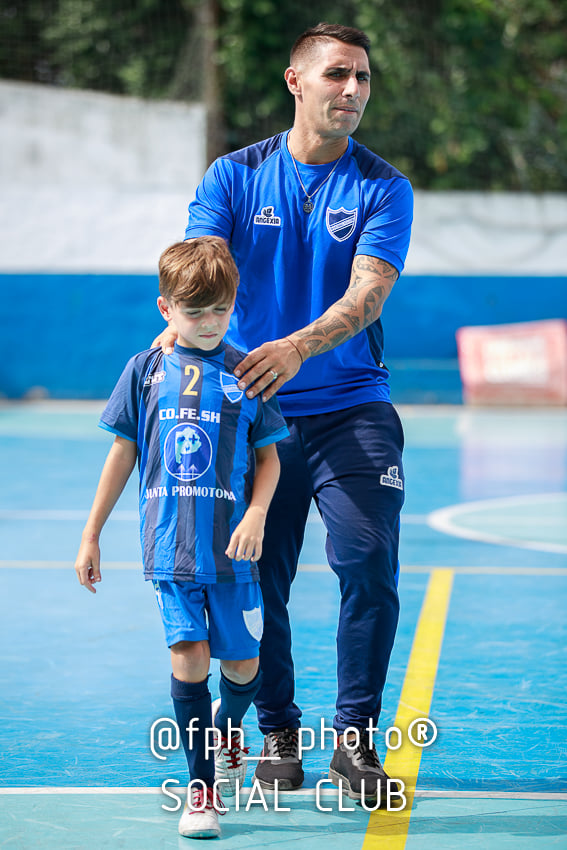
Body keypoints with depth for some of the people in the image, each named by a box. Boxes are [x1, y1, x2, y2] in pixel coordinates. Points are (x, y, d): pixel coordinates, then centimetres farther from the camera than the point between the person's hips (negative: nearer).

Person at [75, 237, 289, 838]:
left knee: (242, 663, 4)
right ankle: (201, 789, 0)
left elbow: (268, 456, 7)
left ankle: (225, 728, 39)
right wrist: (90, 536, 12)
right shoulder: (146, 370, 5)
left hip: (231, 545, 0)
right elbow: (123, 454, 11)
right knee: (188, 654, -9)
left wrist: (257, 513, -11)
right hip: (169, 542, 0)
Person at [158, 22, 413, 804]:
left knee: (369, 564, -13)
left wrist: (298, 347, -33)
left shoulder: (382, 187, -1)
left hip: (352, 409, -1)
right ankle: (276, 733, 22)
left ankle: (355, 738, 2)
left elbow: (368, 293, -14)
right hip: (253, 413, 1)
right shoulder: (235, 176, 4)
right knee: (257, 580, 3)